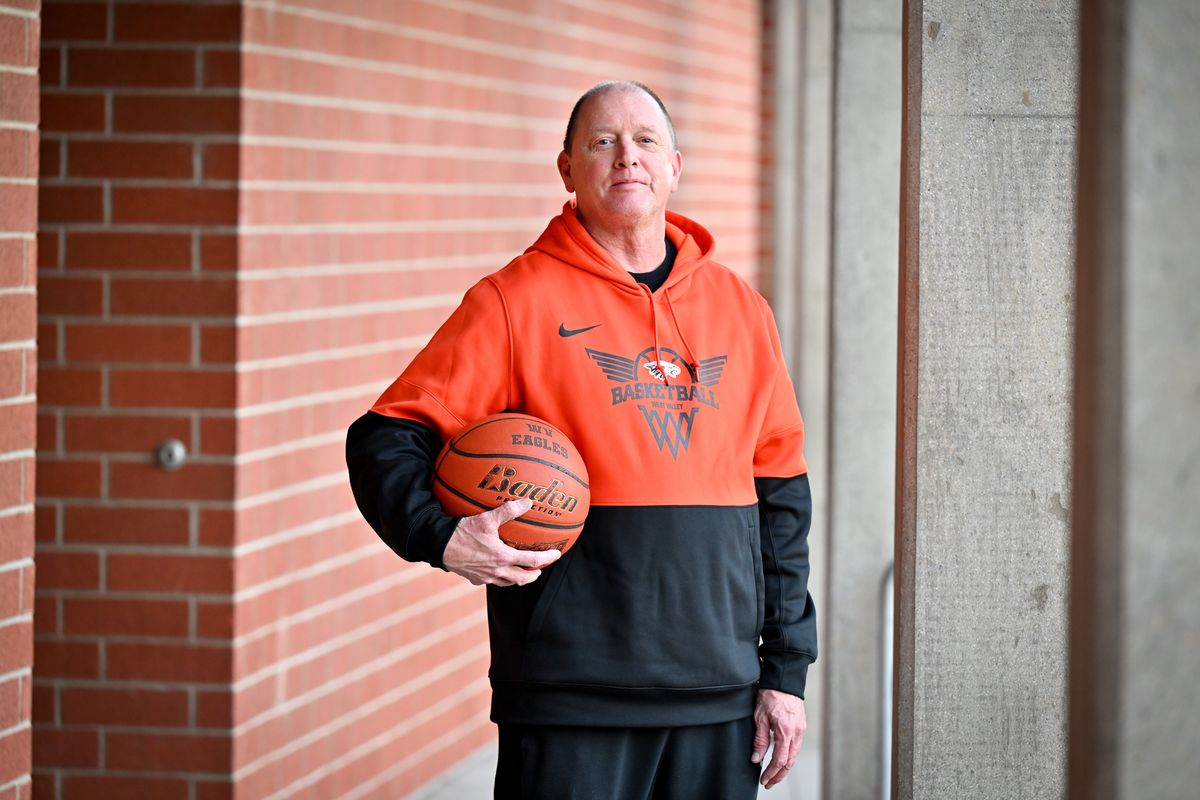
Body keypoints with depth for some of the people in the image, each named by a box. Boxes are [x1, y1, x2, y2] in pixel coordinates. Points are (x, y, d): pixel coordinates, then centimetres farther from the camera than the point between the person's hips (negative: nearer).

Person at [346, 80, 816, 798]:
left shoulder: (741, 309, 12)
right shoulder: (517, 301, 0)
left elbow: (780, 496, 15)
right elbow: (386, 440, -1)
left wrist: (786, 669, 11)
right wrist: (441, 537, -21)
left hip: (719, 697, 4)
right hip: (571, 698, -4)